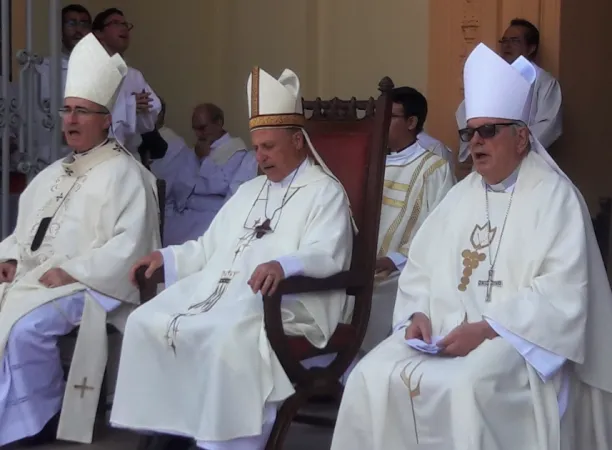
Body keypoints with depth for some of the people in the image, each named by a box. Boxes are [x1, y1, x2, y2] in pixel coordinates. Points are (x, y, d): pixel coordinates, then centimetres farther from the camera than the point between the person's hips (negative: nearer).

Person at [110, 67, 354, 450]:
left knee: (226, 337, -36)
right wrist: (167, 257, 13)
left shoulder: (325, 192, 2)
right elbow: (210, 248, 30)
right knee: (147, 322, -12)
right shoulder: (249, 191, 28)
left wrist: (282, 266, -35)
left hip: (283, 301, -8)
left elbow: (326, 256, -15)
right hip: (218, 288, 8)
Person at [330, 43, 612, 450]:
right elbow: (421, 265, 15)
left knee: (465, 389, -34)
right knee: (373, 378, -17)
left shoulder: (556, 198, -3)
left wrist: (486, 329, -20)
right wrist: (418, 315, -6)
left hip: (518, 337, -6)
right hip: (444, 331, 6)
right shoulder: (462, 195, 17)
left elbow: (563, 293, -14)